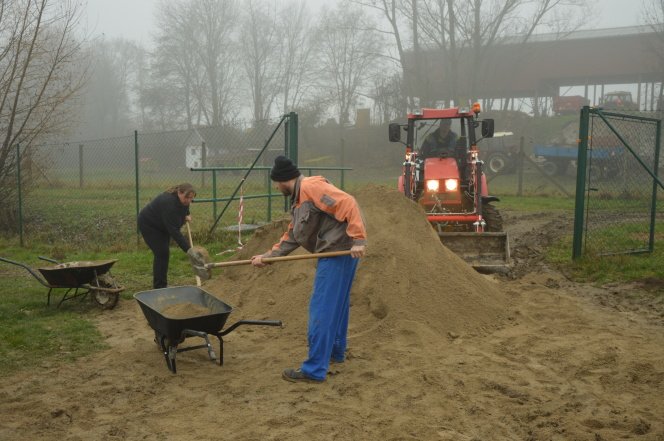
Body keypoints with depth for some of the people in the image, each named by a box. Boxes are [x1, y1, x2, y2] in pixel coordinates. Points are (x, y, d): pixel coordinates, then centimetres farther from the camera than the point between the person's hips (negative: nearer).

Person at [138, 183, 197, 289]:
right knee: (161, 253, -14)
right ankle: (159, 288, -9)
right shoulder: (169, 203, -37)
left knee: (164, 252, 6)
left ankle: (162, 285, 13)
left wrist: (186, 215, -5)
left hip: (162, 225, 8)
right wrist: (188, 249, -42)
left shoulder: (182, 199, -12)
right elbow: (174, 231, -39)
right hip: (148, 224, -8)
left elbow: (183, 209, 15)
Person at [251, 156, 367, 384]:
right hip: (334, 253, 10)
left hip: (339, 252, -10)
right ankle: (336, 351, 40)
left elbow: (348, 204, -22)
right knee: (336, 304, 23)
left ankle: (314, 369, -1)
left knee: (322, 309, -7)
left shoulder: (311, 187, -13)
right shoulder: (298, 200, 20)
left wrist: (358, 240, -27)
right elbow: (291, 237, 20)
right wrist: (267, 256, 14)